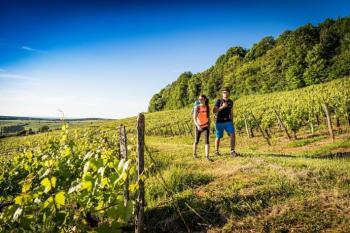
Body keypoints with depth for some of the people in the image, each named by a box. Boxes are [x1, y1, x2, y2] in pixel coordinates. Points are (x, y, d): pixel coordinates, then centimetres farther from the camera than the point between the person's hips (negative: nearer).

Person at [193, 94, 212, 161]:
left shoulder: (208, 107, 1)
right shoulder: (197, 107, -11)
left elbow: (208, 117, 12)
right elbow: (194, 118, -15)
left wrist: (209, 125, 12)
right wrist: (198, 126, -28)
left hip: (206, 126, 2)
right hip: (198, 126, -2)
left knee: (207, 141, -12)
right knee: (196, 141, 10)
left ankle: (207, 156, -12)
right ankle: (194, 153, 32)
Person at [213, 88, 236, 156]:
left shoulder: (230, 102, 8)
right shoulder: (218, 101, -6)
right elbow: (214, 111, -13)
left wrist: (232, 122, 15)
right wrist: (222, 107, -24)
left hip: (228, 121, 3)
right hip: (219, 122, -3)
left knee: (233, 134, -16)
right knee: (218, 137, 6)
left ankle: (232, 151, -10)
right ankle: (216, 151, 26)